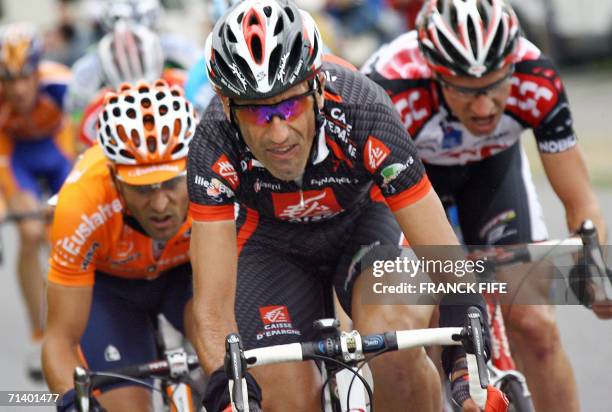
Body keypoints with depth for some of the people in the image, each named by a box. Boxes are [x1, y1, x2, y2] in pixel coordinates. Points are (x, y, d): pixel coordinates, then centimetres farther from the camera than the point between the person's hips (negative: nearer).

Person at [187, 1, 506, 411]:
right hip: (272, 244, 1)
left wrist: (472, 373, -46)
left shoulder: (362, 111, -36)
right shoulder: (215, 145, -34)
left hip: (364, 220, -1)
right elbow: (212, 309, -33)